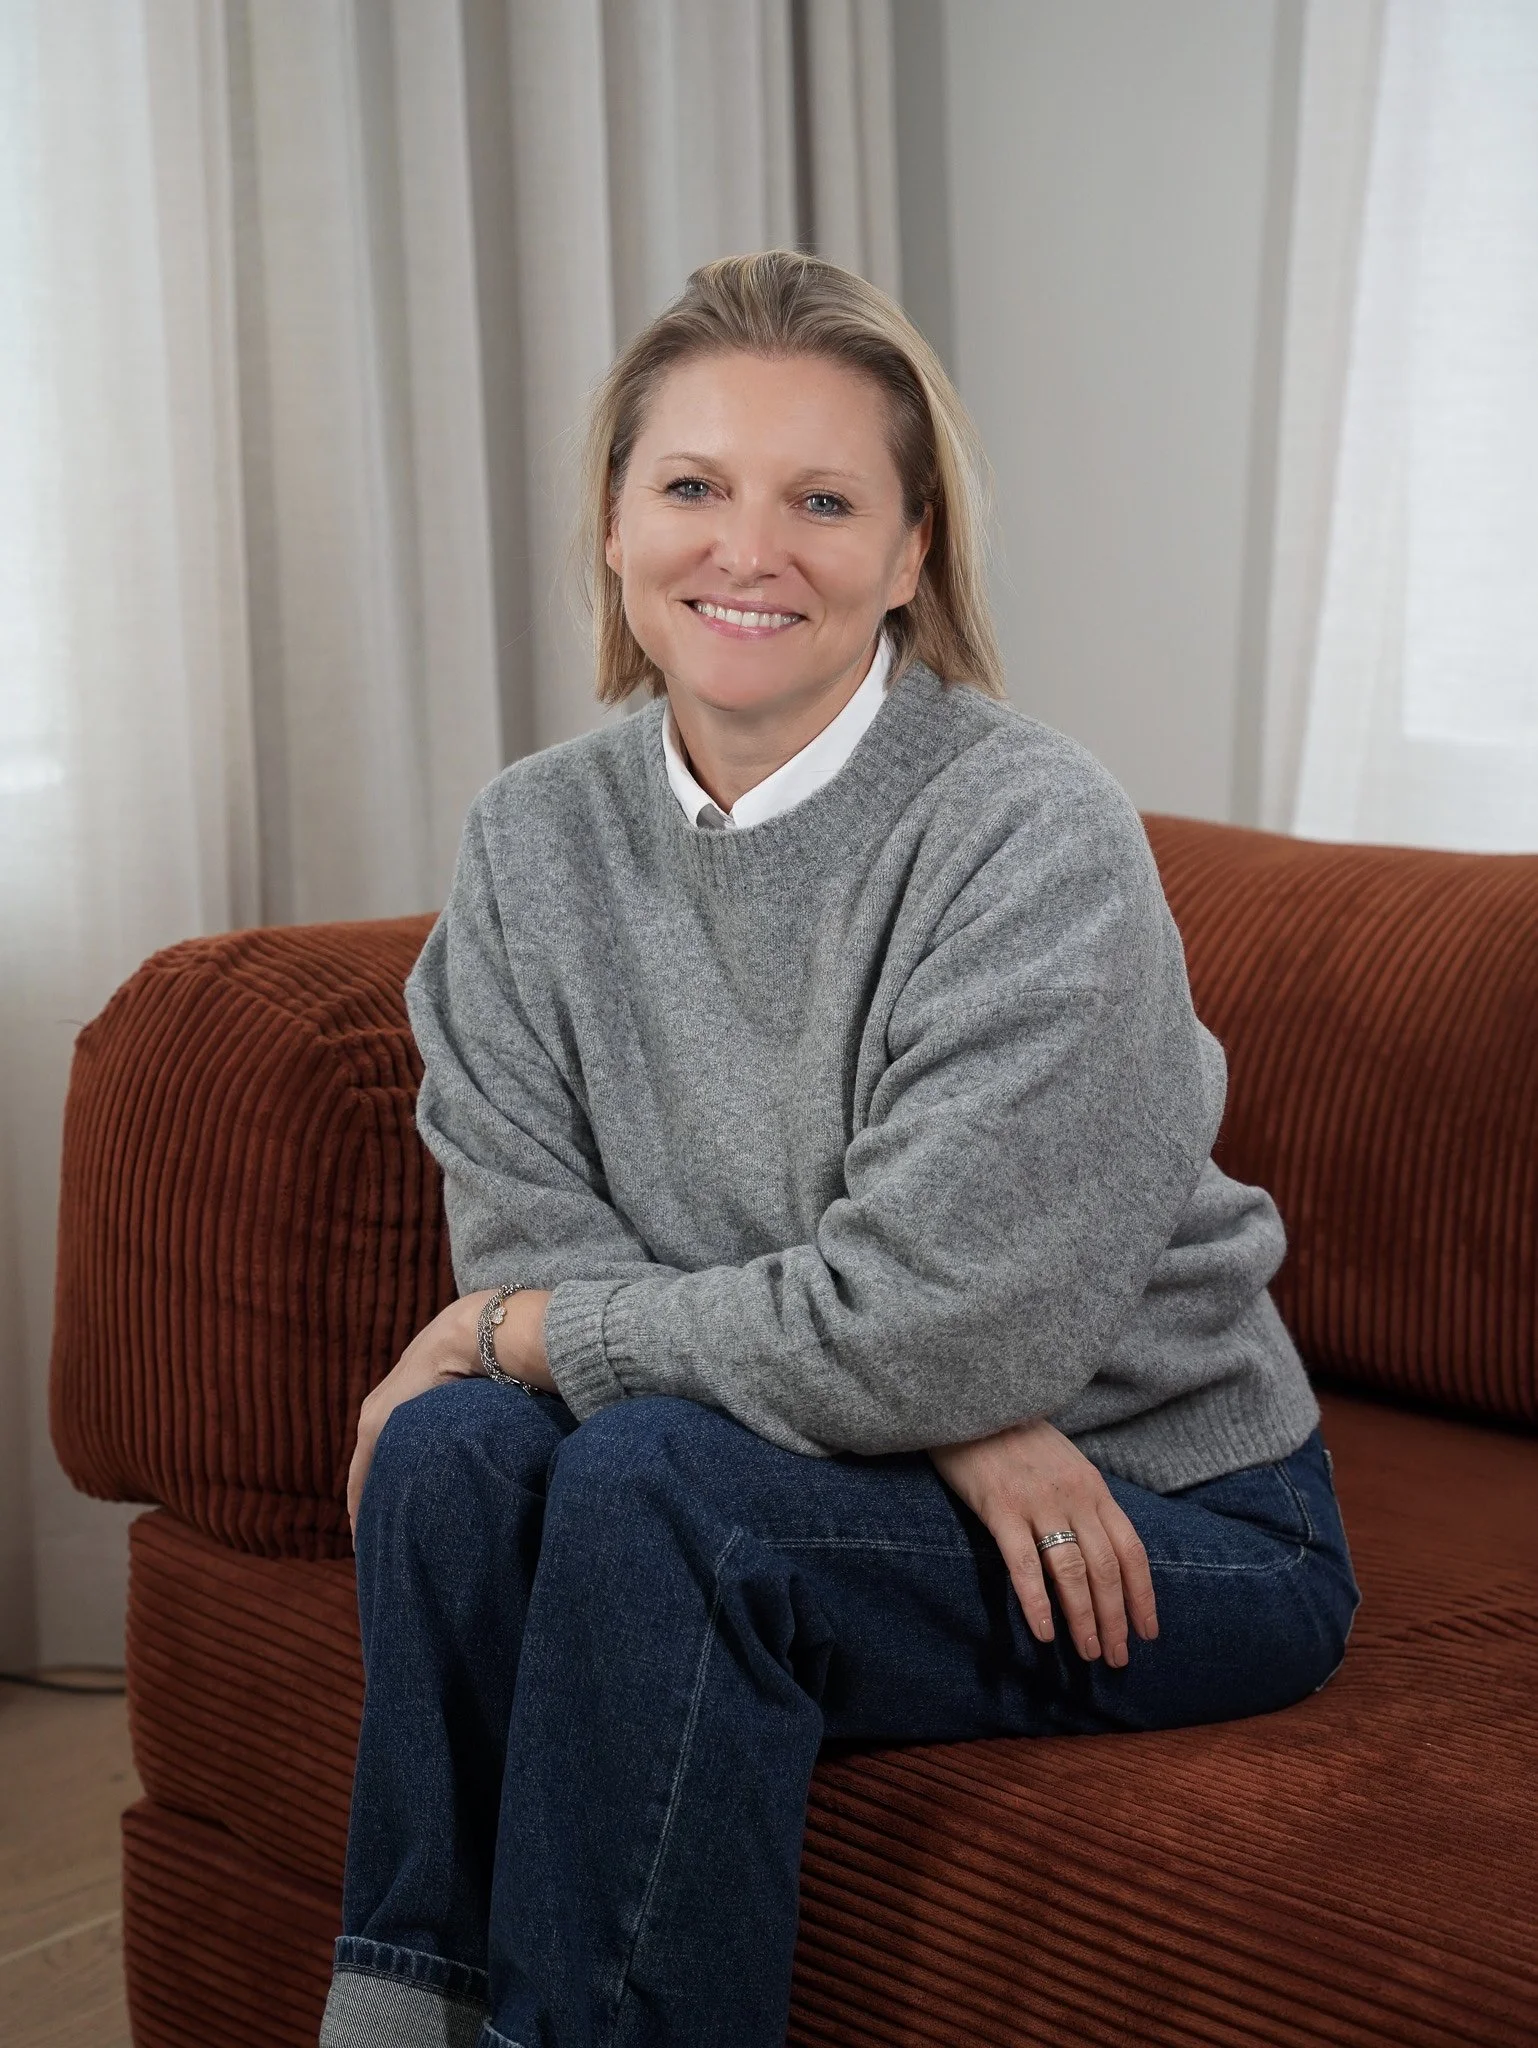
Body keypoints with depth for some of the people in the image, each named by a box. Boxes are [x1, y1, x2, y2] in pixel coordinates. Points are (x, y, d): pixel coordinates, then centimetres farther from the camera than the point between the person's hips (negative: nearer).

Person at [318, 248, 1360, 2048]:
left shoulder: (1036, 843, -21)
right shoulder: (537, 837, -2)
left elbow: (927, 1325, -26)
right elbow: (525, 1239, -6)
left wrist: (523, 1330, -12)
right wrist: (940, 1415, -20)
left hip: (1163, 1521, -5)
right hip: (877, 1476, 5)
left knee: (651, 1478, -27)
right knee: (454, 1449, -19)